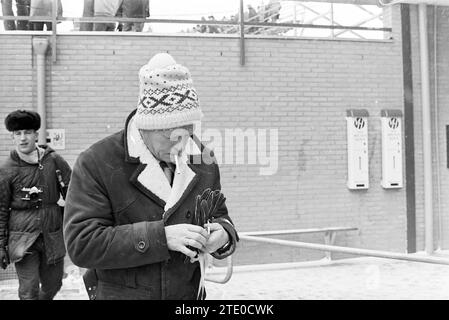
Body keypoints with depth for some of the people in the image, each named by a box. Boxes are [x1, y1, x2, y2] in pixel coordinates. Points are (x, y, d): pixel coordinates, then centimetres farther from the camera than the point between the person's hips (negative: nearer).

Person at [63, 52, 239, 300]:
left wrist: (222, 233, -12)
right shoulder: (96, 163, -15)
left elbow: (219, 215, 14)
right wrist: (161, 236, -29)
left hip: (189, 294, 4)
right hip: (120, 294, -4)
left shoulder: (202, 161, 0)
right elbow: (81, 243, -21)